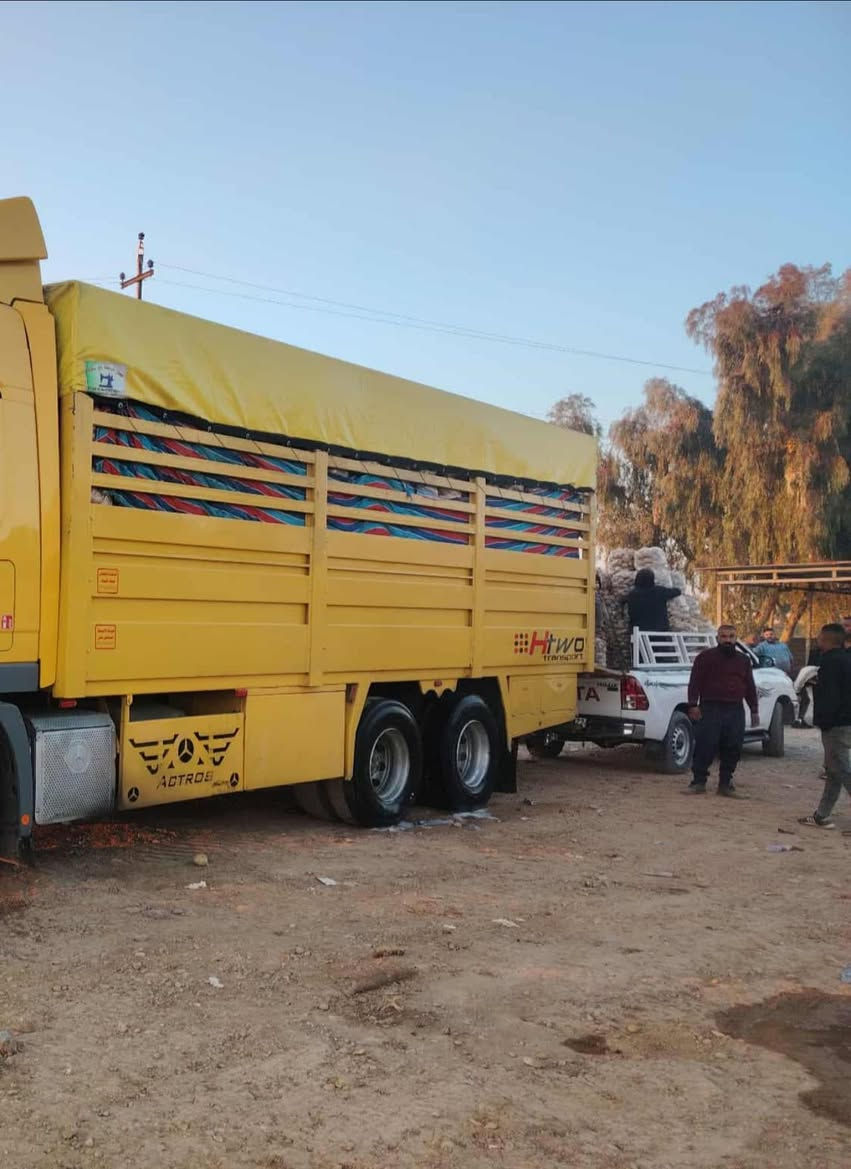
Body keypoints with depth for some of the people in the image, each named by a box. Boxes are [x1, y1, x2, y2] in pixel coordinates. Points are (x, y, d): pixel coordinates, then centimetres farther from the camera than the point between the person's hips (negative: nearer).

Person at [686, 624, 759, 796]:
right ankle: (699, 781, 2)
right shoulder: (705, 657, 3)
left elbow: (750, 687, 21)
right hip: (710, 709, -4)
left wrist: (754, 710, 16)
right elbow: (694, 683, -1)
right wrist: (693, 705, -10)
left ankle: (725, 783, 14)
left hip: (736, 711, 4)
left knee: (732, 750, 4)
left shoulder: (743, 660, 17)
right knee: (705, 747, -6)